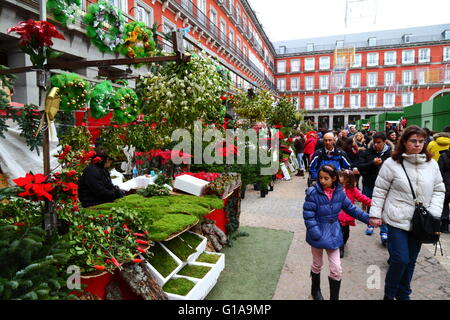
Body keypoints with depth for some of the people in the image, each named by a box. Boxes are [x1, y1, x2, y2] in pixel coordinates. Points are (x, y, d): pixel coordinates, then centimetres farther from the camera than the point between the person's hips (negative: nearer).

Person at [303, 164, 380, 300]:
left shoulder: (339, 192, -5)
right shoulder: (313, 193, -20)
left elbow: (351, 208, 8)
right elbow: (308, 216, -21)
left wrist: (368, 219, 4)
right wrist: (318, 236, -24)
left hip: (333, 234, 3)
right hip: (318, 234, -3)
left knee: (336, 269, 3)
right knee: (317, 265, 19)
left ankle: (334, 297, 23)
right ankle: (315, 290, 45)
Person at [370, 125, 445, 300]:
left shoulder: (432, 164, 4)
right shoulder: (392, 163, -8)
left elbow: (439, 190, 9)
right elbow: (380, 190, -5)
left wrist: (434, 213, -4)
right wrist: (375, 214, -6)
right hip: (398, 220, -4)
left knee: (410, 261, 14)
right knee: (400, 259, -6)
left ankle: (403, 294, 34)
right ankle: (389, 294, 18)